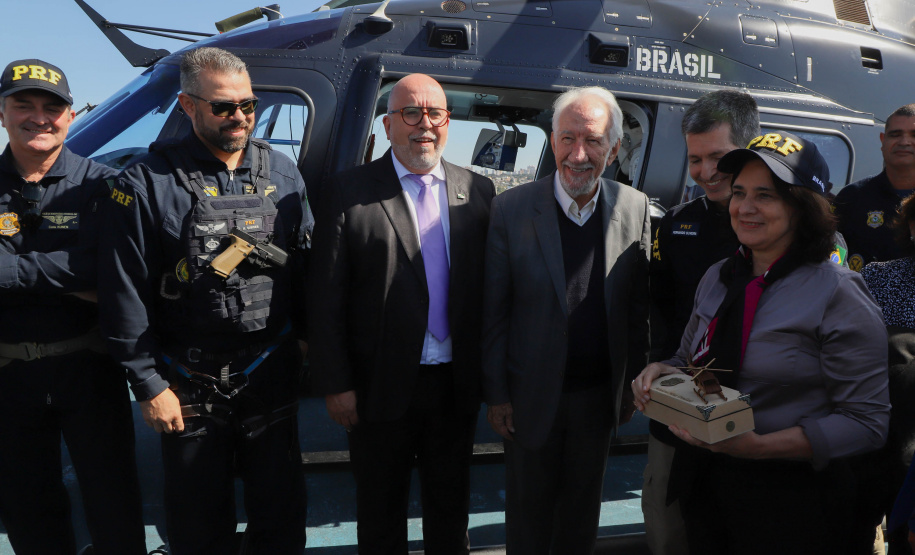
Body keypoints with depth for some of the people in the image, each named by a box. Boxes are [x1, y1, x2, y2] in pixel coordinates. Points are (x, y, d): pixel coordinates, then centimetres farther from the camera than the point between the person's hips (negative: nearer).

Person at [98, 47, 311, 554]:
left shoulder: (283, 174, 3)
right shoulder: (148, 183, -9)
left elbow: (306, 262, 9)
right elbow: (124, 294, -9)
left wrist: (307, 338, 5)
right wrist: (148, 385, -9)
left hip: (271, 374, 3)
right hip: (190, 385, -2)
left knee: (281, 512, 15)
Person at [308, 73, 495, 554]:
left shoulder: (477, 192, 4)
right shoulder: (348, 192, -6)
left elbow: (489, 287, 4)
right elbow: (326, 298, -7)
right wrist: (335, 385, -10)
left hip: (456, 387, 3)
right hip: (381, 389, -2)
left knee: (451, 508, 20)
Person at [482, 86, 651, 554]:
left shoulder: (634, 208, -5)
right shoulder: (511, 209, -12)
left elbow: (637, 308, 3)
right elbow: (493, 312, -8)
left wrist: (631, 384, 4)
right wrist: (496, 394, -7)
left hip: (600, 394, 3)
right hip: (532, 395, -2)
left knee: (583, 506, 21)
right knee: (529, 508, 16)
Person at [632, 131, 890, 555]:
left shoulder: (838, 293, -15)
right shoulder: (717, 278, 4)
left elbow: (867, 421, -16)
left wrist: (760, 445, -26)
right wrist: (661, 373, -7)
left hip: (790, 499, -5)